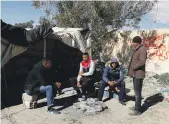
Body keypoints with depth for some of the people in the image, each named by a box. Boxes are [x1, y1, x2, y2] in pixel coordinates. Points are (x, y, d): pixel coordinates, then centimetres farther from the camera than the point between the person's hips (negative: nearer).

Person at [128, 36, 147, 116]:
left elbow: (142, 62, -25)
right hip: (135, 74, 10)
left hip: (138, 74, -10)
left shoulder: (142, 50, -15)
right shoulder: (137, 49, 16)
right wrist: (132, 69, 10)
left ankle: (138, 110, 2)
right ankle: (137, 106, 28)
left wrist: (133, 67, -14)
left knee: (137, 92, -5)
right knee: (136, 91, 17)